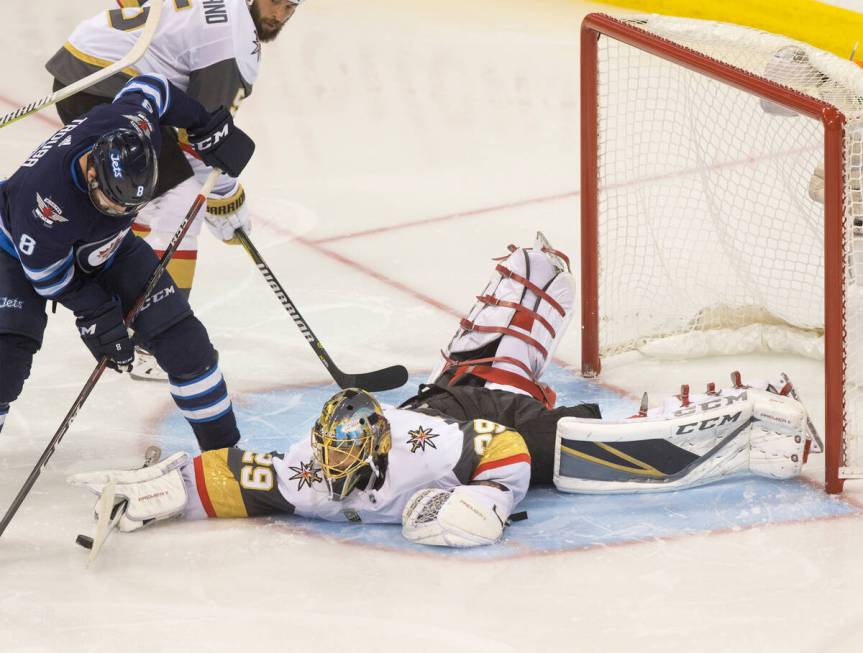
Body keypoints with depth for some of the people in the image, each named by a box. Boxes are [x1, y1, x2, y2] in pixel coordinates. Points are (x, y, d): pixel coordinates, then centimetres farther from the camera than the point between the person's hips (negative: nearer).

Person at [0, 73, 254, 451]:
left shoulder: (133, 123, -33)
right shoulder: (42, 193, -45)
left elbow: (149, 88, -7)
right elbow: (44, 268, -26)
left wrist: (208, 129, -2)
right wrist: (95, 315, -20)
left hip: (106, 248, 5)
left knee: (180, 336, -3)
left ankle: (223, 446, 10)